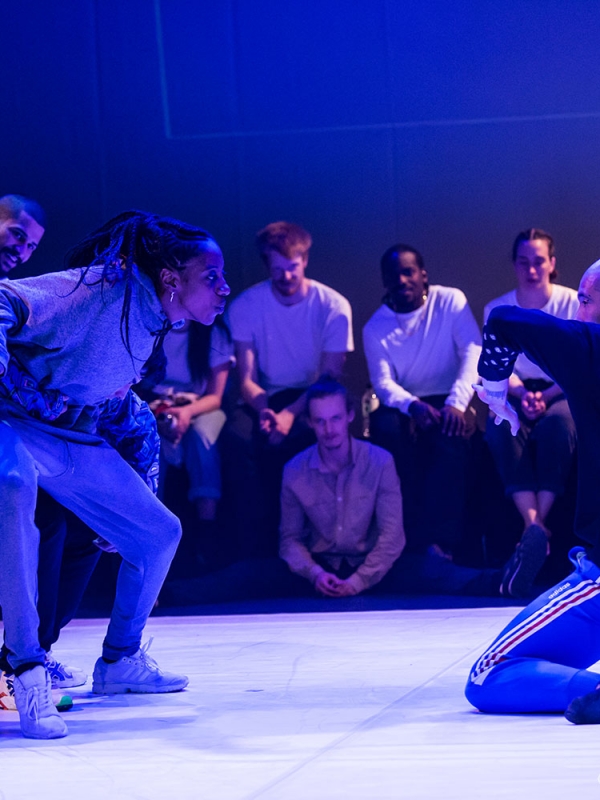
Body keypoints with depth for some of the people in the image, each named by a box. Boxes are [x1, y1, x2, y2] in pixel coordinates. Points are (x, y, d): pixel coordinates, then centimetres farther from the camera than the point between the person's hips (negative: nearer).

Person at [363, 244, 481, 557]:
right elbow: (382, 382, -9)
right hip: (405, 406, 1)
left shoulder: (450, 302, -4)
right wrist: (412, 405, -33)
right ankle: (414, 535, -25)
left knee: (452, 433, -36)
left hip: (448, 404, -1)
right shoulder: (375, 328, 1)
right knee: (385, 425, -33)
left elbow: (474, 353, -14)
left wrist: (457, 403, -30)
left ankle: (441, 539, -33)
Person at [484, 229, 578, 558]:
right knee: (501, 426, -33)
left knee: (557, 421, -37)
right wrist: (521, 394, -19)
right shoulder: (496, 310, 7)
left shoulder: (572, 303, 0)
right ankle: (533, 523, -39)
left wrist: (545, 397, -20)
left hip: (562, 392, -2)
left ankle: (538, 521, -35)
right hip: (517, 392, 2)